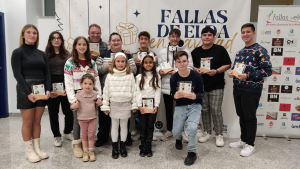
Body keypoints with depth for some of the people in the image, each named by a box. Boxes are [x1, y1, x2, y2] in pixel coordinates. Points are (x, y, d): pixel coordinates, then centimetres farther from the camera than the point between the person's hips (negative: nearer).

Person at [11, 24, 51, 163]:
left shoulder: (42, 54, 11)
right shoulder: (18, 52, -3)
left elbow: (47, 73, 8)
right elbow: (17, 74, -11)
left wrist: (48, 89, -7)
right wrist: (28, 93, -19)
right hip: (25, 90, -4)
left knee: (37, 121, 10)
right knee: (28, 122, 2)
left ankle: (37, 148, 20)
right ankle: (29, 151, 14)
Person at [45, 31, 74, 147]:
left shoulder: (67, 54, 8)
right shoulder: (46, 55, 3)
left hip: (65, 86, 1)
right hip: (52, 87, -1)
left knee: (69, 111, 2)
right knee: (53, 112, 7)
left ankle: (67, 132, 26)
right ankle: (57, 136, 23)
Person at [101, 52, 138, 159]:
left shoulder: (130, 75, -1)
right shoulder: (110, 76, -1)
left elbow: (133, 90, 1)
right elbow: (106, 91, 1)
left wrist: (134, 105, 1)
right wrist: (105, 106, 0)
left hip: (126, 104, 0)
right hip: (114, 104, 0)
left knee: (124, 125, 11)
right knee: (114, 125, 10)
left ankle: (123, 146, 26)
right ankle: (114, 147, 23)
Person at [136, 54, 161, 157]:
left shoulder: (157, 77, 5)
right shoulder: (139, 77, 5)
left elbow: (158, 91, 0)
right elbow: (138, 92, 0)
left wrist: (156, 105, -9)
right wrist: (139, 105, -9)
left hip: (153, 104, 0)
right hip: (142, 104, 0)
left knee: (150, 126, 5)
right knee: (143, 126, 4)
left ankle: (149, 148, 14)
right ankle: (143, 148, 13)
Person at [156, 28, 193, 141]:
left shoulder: (185, 51, 0)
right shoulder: (162, 52, 9)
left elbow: (189, 67, -5)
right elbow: (158, 65, 11)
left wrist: (178, 72, -17)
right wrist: (160, 70, -10)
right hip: (166, 85, 3)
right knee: (168, 108, 14)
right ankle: (169, 130, 30)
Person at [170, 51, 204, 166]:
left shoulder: (196, 76, -15)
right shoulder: (173, 78, -9)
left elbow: (202, 93, -7)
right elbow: (172, 95, -1)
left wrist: (195, 96, -29)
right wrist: (175, 96, -25)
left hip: (195, 106, -2)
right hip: (180, 106, 2)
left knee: (191, 128, -25)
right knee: (175, 132, -1)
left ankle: (192, 152, 3)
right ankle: (179, 139, 41)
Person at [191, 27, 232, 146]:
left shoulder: (220, 49, -1)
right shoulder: (196, 52, 9)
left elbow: (228, 64, -1)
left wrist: (216, 71, -16)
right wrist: (197, 70, -9)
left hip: (216, 86, -3)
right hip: (201, 86, 4)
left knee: (216, 111, -1)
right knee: (204, 110, 11)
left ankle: (219, 135, 13)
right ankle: (207, 132, 25)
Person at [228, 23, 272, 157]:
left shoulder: (260, 50, -9)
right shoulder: (239, 52, 14)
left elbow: (268, 70, -15)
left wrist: (248, 76, -23)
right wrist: (231, 73, 0)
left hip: (251, 90, -7)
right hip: (237, 89, 7)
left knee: (250, 117, 2)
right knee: (241, 115, 15)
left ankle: (250, 144, 16)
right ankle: (243, 140, 29)